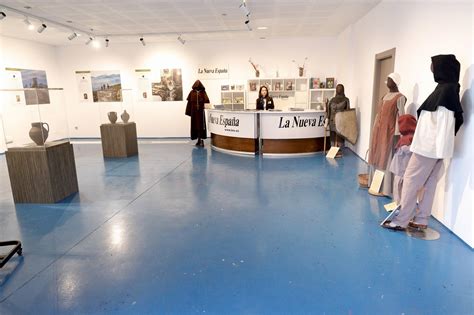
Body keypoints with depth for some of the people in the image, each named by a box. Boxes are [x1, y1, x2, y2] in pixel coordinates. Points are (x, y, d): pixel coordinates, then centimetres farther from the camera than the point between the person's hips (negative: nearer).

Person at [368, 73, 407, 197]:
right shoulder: (386, 96, 14)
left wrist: (396, 134, -19)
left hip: (389, 131, -8)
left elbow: (400, 116, -14)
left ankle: (384, 188, 5)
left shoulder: (400, 97, -10)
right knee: (376, 157, 12)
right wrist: (375, 128, 15)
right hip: (378, 129, 8)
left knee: (386, 158, -3)